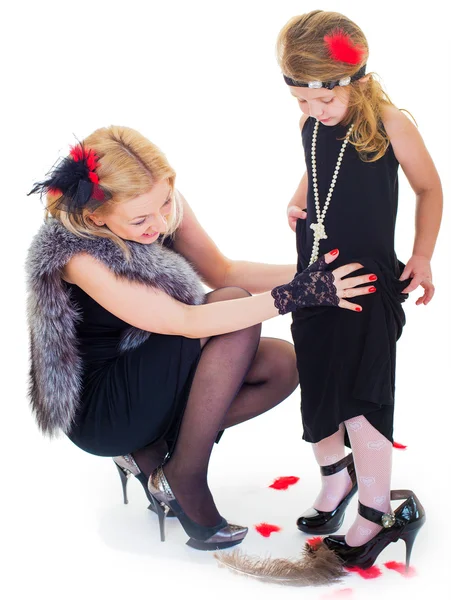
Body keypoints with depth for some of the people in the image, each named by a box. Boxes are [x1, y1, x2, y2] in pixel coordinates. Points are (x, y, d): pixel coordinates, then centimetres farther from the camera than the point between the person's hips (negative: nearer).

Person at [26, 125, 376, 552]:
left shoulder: (162, 203, -9)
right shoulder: (76, 254, -29)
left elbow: (221, 271, 0)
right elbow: (185, 322, -31)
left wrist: (306, 274, -15)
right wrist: (293, 296, -33)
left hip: (146, 378, 7)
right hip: (100, 411, -7)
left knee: (281, 365, -9)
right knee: (234, 306, -24)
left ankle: (151, 452, -1)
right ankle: (185, 478, -12)